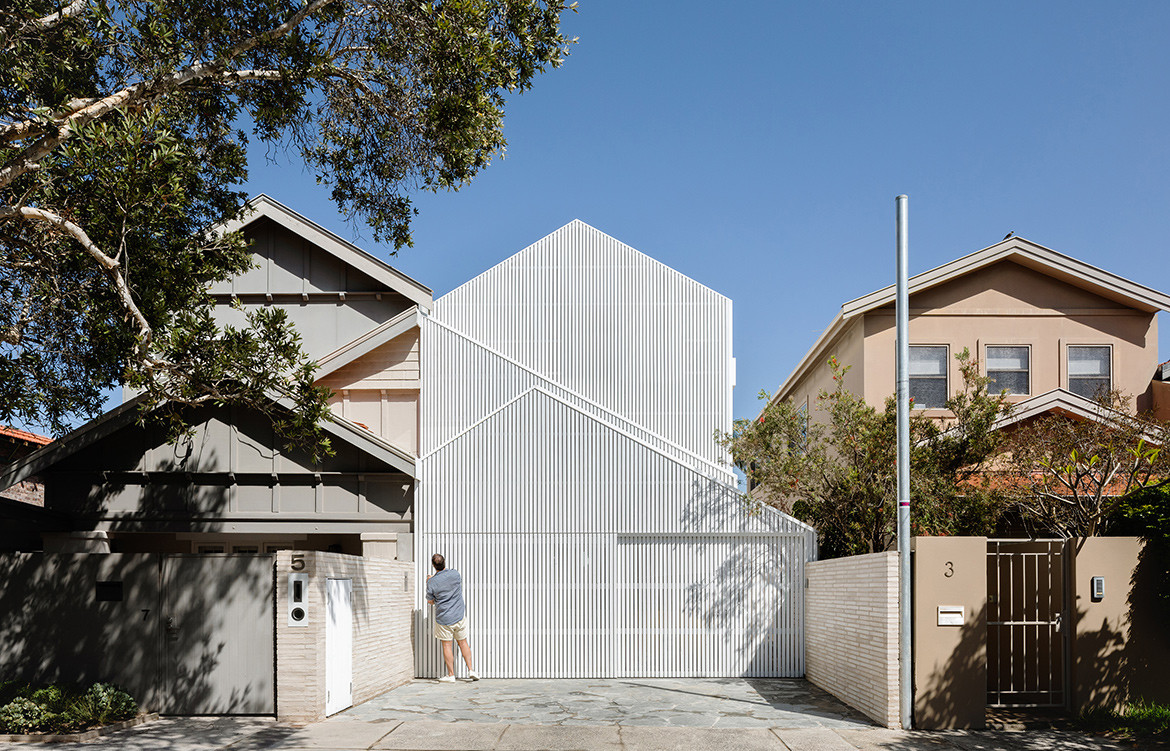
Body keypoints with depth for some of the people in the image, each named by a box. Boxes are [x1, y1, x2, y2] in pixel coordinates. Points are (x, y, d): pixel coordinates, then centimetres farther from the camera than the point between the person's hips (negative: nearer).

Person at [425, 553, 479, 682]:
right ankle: (471, 670, 14)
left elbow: (430, 601, 0)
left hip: (443, 618, -3)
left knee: (447, 645, 6)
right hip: (459, 615, 3)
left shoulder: (432, 582, -14)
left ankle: (451, 675, 11)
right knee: (463, 642, 15)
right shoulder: (455, 574, -7)